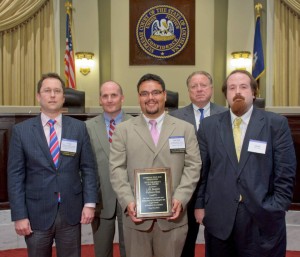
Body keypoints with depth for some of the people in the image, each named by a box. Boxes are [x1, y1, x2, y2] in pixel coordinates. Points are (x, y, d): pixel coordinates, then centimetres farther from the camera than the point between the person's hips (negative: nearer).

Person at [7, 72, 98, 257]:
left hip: (71, 212, 1)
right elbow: (15, 175, -3)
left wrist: (90, 203, -4)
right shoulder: (21, 130, -1)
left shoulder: (79, 128, 2)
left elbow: (88, 168, 3)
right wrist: (19, 215, -7)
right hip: (36, 213, -1)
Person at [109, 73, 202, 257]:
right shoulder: (123, 130, 6)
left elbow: (193, 166, 1)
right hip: (136, 215, 0)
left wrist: (180, 198, -12)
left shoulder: (185, 128, 7)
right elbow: (117, 169, 0)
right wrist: (128, 201, -12)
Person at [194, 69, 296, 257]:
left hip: (263, 217, -1)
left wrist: (277, 209, -6)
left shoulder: (276, 124, -2)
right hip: (218, 217, 2)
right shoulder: (209, 125, 4)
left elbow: (285, 173, -2)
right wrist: (200, 205, 4)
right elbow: (202, 170, 6)